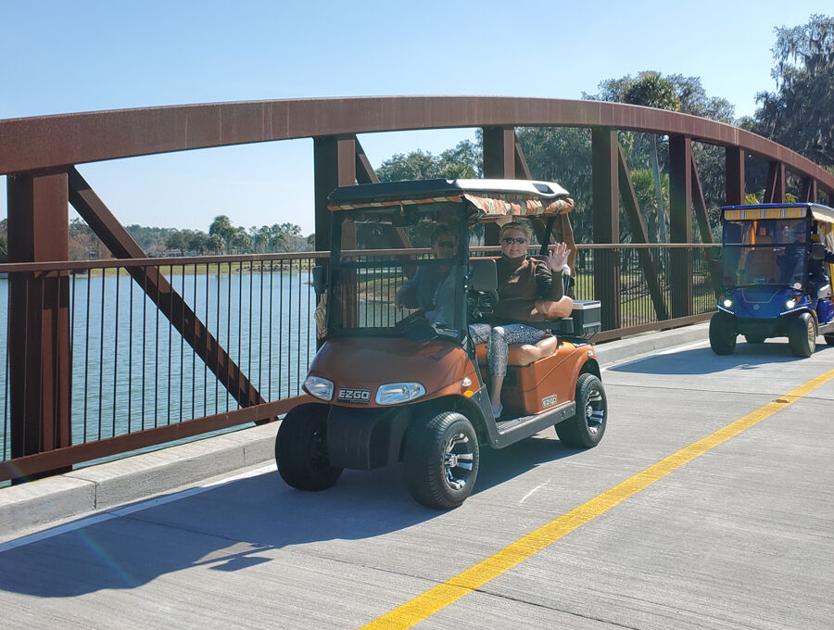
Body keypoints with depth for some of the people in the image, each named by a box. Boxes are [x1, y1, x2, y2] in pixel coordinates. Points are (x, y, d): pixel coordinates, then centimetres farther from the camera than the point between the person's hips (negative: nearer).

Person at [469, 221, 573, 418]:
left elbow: (555, 297, -3)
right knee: (467, 331, -28)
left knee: (497, 334, -35)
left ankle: (495, 402, -35)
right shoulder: (494, 267, 22)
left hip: (528, 326, -3)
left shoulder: (536, 268, 11)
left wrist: (556, 271, -20)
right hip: (497, 322, 3)